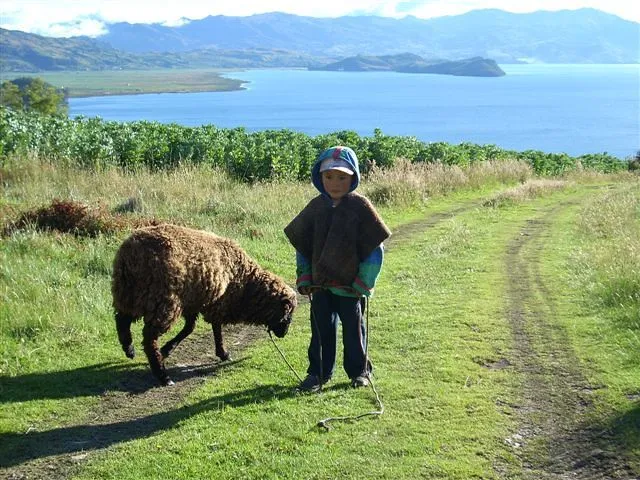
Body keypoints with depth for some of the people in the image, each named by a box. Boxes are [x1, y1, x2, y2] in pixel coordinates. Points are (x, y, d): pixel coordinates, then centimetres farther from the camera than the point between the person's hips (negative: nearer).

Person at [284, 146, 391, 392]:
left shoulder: (360, 206, -9)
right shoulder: (316, 207, 2)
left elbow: (374, 246, -7)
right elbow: (301, 244, 9)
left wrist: (364, 280, -11)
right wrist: (304, 277, 3)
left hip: (350, 284, -3)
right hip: (320, 282, 3)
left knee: (353, 328, 10)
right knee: (321, 328, 9)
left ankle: (359, 370, 26)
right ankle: (318, 372, 21)